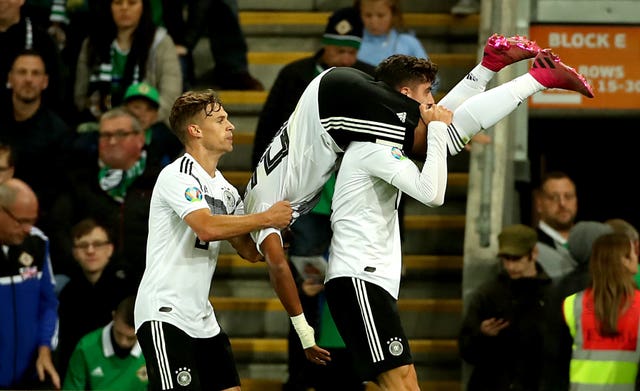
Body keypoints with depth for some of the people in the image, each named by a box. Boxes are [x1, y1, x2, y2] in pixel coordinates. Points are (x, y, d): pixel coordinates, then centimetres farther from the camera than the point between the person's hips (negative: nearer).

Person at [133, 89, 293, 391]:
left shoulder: (225, 190, 16)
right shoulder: (177, 176, -11)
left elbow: (250, 252, 15)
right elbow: (207, 227, -27)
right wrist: (267, 218, -18)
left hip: (201, 317, 9)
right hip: (164, 314, -9)